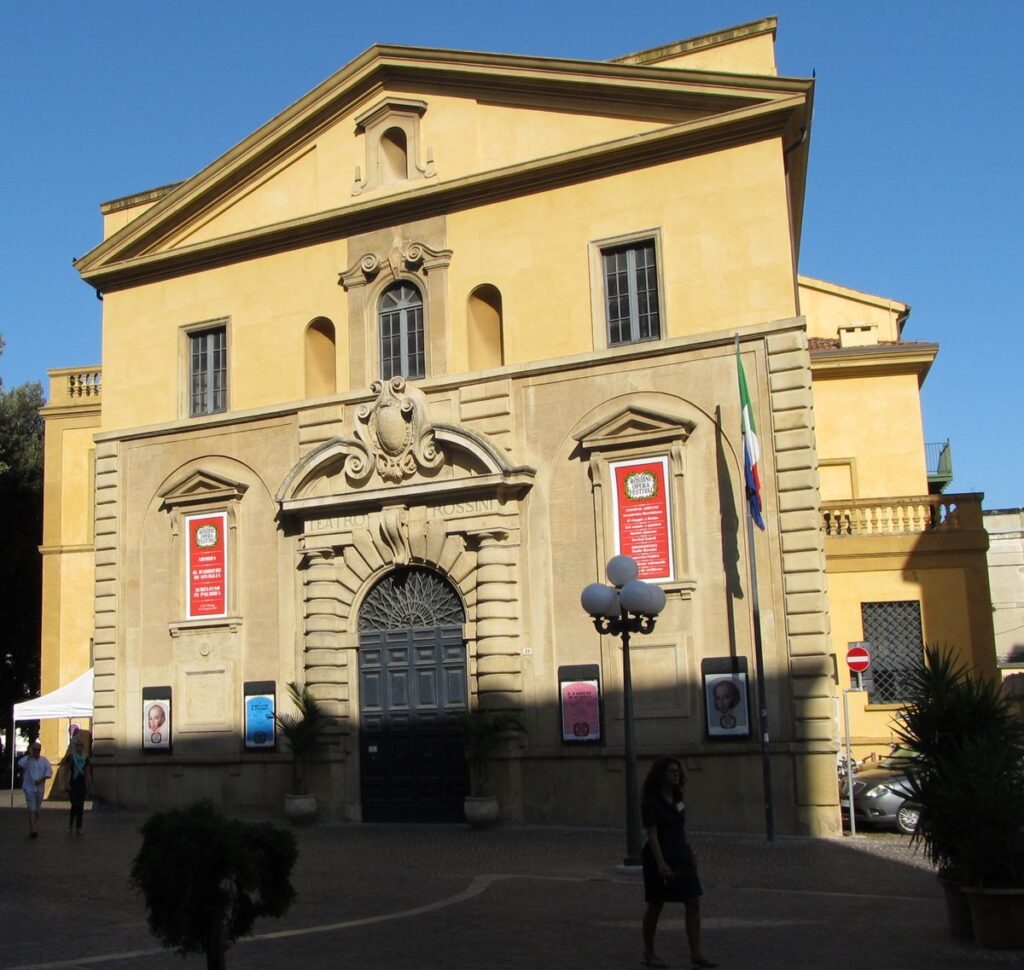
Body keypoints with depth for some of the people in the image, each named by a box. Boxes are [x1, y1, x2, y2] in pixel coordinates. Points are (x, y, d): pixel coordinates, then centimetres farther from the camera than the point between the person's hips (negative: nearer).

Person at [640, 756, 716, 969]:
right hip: (659, 859, -7)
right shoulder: (650, 801, -14)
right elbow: (652, 834, -19)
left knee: (694, 903, -2)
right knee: (655, 906, 5)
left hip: (681, 857, 7)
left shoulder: (677, 798, 7)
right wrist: (660, 863, -25)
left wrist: (690, 853, 17)